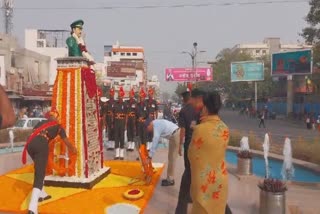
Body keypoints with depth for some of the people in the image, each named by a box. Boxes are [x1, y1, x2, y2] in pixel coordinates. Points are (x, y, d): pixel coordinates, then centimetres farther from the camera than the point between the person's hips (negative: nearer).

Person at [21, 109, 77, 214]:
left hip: (30, 143, 5)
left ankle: (42, 195, 35)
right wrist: (73, 149, 50)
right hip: (41, 144, -5)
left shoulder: (41, 122, 31)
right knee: (40, 174, -8)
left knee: (39, 169, 26)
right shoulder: (58, 126, 22)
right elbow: (66, 141, 32)